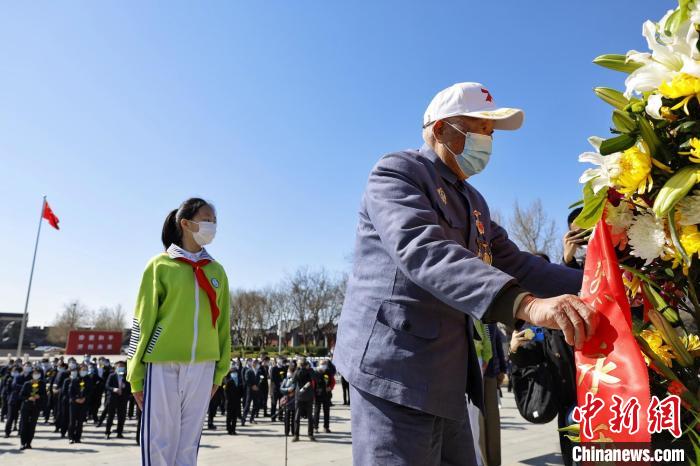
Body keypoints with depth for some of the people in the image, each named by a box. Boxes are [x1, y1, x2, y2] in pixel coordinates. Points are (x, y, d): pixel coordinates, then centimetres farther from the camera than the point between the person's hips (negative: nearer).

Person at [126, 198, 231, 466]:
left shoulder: (217, 271, 11)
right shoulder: (160, 265, 1)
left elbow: (222, 324, 12)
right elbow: (143, 321, 1)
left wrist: (220, 370, 10)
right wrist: (136, 375, 0)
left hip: (203, 367, 3)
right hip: (163, 365, -3)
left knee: (189, 443, 11)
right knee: (159, 443, 3)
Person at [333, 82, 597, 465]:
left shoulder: (473, 203, 20)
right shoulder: (397, 171, -7)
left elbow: (515, 264, 15)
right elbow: (421, 251, -25)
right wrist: (526, 304, -36)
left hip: (448, 379, 9)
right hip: (394, 368, -8)